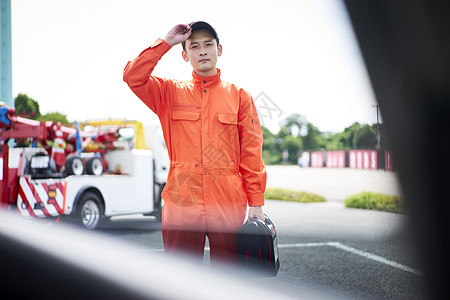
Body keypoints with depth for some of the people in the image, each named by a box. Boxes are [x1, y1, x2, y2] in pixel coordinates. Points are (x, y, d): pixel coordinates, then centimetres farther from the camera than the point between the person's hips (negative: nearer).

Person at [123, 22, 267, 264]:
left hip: (228, 206, 0)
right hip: (181, 202, 0)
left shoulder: (239, 96, 9)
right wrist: (166, 42, -4)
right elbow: (133, 77, -6)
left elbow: (251, 153, 6)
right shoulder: (170, 93, 10)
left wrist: (256, 203, 0)